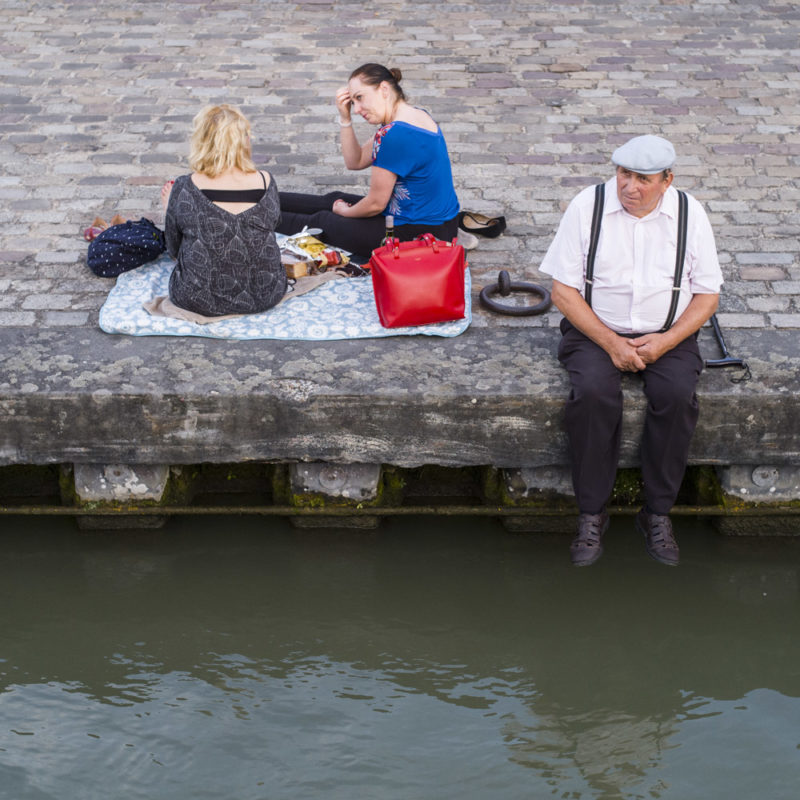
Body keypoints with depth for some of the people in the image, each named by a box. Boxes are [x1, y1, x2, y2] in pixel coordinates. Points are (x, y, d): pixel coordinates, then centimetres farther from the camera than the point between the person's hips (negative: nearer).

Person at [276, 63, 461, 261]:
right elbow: (355, 162, 14)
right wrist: (345, 117, 0)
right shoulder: (414, 115, 6)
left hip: (417, 235, -9)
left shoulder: (395, 135, -26)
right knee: (334, 199, 22)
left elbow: (375, 204, -18)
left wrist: (344, 211, 3)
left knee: (321, 222, 9)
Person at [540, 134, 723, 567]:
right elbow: (563, 289, -6)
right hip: (596, 329, -1)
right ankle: (591, 514, -17)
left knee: (677, 395, -28)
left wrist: (666, 341, -13)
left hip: (668, 334, 1)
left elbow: (707, 294, 3)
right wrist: (611, 343, -16)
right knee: (593, 392, -31)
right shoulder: (587, 206, -6)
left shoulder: (689, 213, -2)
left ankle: (657, 512, -11)